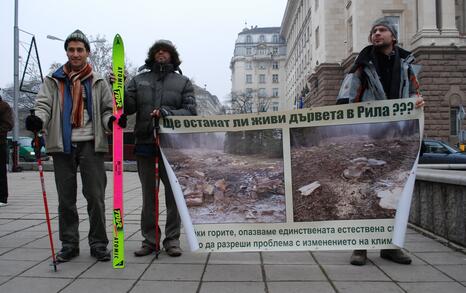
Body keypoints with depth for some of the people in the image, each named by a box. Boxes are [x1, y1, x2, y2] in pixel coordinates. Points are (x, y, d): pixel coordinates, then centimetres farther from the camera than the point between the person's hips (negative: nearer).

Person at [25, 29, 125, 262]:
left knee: (95, 196, -2)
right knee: (66, 198, 8)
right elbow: (44, 104, 3)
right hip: (63, 145, 2)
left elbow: (107, 109, 12)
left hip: (90, 144, -1)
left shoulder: (98, 82, 11)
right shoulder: (53, 81, 12)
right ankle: (69, 244, 21)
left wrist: (111, 120, -11)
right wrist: (38, 119, -19)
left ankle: (98, 243, 10)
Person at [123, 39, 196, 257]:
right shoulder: (139, 80, 14)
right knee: (148, 194, 9)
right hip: (145, 143, 2)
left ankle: (172, 239, 15)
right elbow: (128, 107, 5)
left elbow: (191, 111, -1)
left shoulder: (183, 82, 10)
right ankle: (149, 239, 20)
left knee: (174, 193, 3)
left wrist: (167, 113, -16)